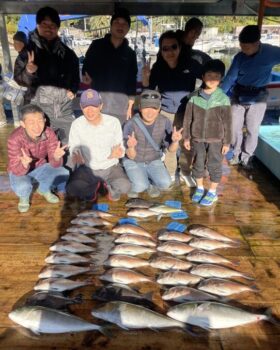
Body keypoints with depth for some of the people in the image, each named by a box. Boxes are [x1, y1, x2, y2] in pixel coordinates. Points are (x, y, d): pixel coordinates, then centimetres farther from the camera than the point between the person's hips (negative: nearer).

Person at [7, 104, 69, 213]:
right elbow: (16, 171, -29)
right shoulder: (15, 138, -30)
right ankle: (24, 197, 7)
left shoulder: (49, 133, -22)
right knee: (22, 187, -34)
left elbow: (55, 164, -21)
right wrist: (24, 164, -53)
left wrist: (56, 157, -46)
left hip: (41, 167, 3)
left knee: (64, 174, -20)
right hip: (20, 170, -3)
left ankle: (44, 189, 13)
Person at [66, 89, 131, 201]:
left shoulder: (113, 122, -11)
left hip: (110, 167, -1)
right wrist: (75, 154, -29)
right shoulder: (77, 124, -10)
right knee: (71, 189, -25)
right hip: (87, 168, 1)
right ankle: (95, 187, 8)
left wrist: (117, 153, -31)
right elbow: (73, 148, -4)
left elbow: (120, 150, -6)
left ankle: (109, 187, 8)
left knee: (125, 186, -28)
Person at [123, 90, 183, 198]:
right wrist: (131, 147, -46)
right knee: (141, 186, -26)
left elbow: (171, 149, -13)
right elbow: (131, 156, -22)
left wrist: (175, 140, -37)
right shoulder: (131, 125, -26)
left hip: (153, 161, 3)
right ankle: (134, 184, 9)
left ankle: (151, 182, 12)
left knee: (165, 183, -21)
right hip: (133, 162, -2)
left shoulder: (165, 122, -18)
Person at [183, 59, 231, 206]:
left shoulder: (223, 98, -9)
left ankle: (212, 192, 24)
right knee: (198, 163, 14)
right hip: (197, 138, 2)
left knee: (214, 165, 7)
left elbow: (227, 122, -5)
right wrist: (186, 137, 2)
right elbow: (188, 118, 2)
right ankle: (199, 188, 33)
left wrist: (227, 142, -4)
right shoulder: (194, 96, -4)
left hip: (216, 139, -2)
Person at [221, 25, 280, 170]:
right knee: (235, 128, 8)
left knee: (252, 130, 6)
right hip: (238, 96, 2)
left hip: (258, 98, -2)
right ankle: (237, 153, 29)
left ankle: (246, 157, 26)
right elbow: (230, 77, -7)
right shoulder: (239, 57, -8)